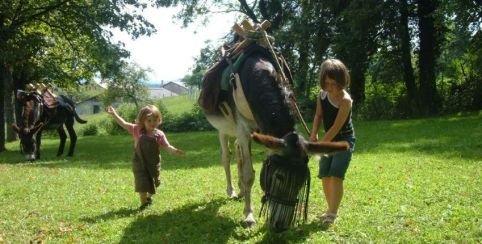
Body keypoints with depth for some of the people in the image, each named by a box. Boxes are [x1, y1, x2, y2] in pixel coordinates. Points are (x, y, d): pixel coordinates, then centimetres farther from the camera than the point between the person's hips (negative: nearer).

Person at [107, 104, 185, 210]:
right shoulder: (137, 130, -9)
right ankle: (143, 203, 9)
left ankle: (149, 197, 47)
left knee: (154, 183, 19)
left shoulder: (159, 134, -7)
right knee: (142, 184, -5)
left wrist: (175, 151, -24)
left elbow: (167, 146, -6)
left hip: (154, 164, 3)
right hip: (140, 163, -3)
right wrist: (114, 114, -21)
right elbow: (124, 124, -12)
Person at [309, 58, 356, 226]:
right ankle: (331, 209, 22)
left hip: (345, 140, -7)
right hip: (329, 140, 7)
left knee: (336, 176, -15)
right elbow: (318, 115, 7)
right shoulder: (323, 94, -6)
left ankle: (332, 213, -12)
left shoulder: (345, 100, -25)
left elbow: (336, 127, -25)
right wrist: (314, 133, -10)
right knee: (325, 176, 7)